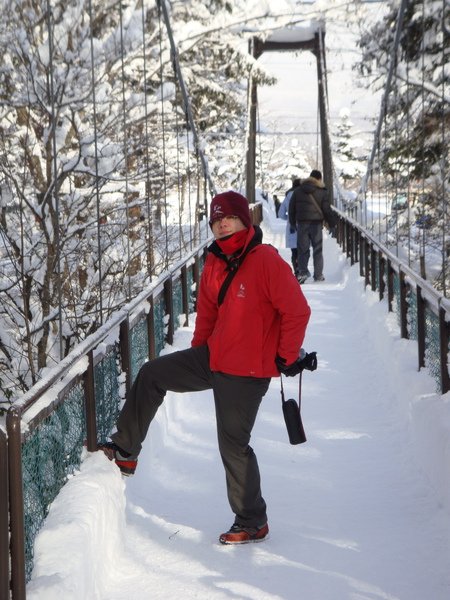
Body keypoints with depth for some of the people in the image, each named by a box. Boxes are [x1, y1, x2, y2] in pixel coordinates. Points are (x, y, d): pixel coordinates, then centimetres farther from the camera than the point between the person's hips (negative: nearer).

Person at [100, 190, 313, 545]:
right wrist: (198, 353, 20)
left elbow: (297, 311, -18)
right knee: (151, 375, 4)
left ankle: (252, 523, 15)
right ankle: (125, 452, 15)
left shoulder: (266, 261, -18)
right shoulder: (215, 263, 6)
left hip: (247, 372, -8)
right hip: (214, 357, 8)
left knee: (233, 444, -1)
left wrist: (286, 358, -14)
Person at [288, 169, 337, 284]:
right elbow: (327, 210, -2)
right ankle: (318, 275, 8)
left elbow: (292, 208, 10)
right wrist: (332, 224, 9)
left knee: (302, 249, 4)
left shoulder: (298, 191, 6)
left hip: (302, 223, 2)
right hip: (316, 223, -2)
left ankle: (302, 271, -12)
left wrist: (293, 222, 20)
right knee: (317, 249, 6)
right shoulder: (322, 192, -3)